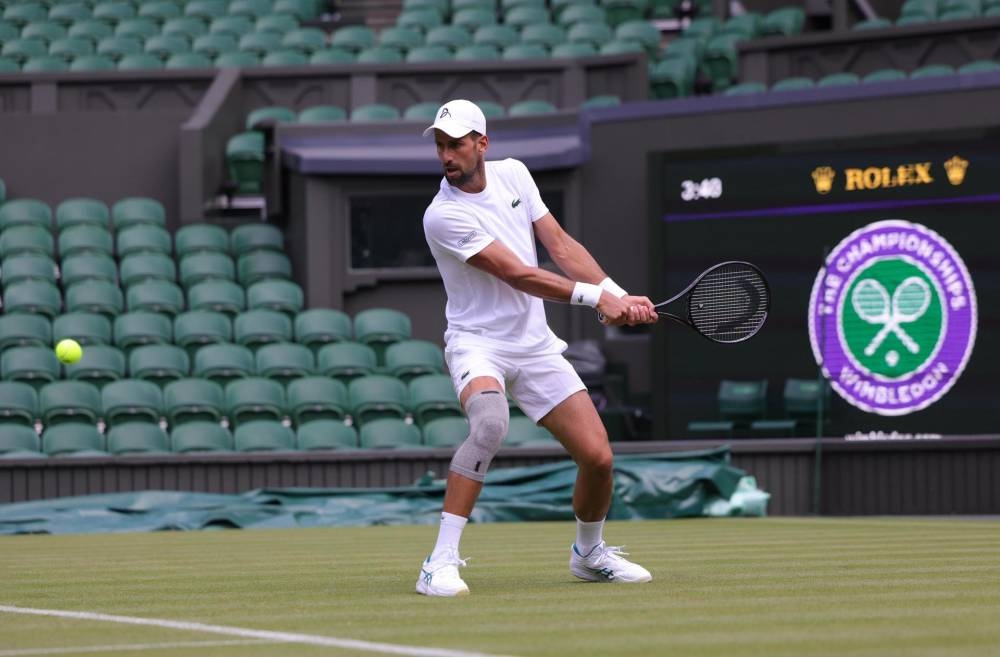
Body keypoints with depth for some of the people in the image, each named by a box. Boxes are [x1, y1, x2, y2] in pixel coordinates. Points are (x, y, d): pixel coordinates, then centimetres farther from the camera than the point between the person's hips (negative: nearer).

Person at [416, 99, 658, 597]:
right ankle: (440, 563, -33)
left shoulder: (513, 174, 2)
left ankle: (589, 552, 30)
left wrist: (618, 295, -8)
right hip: (478, 342, -6)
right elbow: (518, 275, -20)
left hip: (535, 345, 6)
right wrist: (597, 296, -19)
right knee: (490, 422, -37)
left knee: (597, 456, -1)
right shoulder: (443, 216, -19)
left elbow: (561, 245, 4)